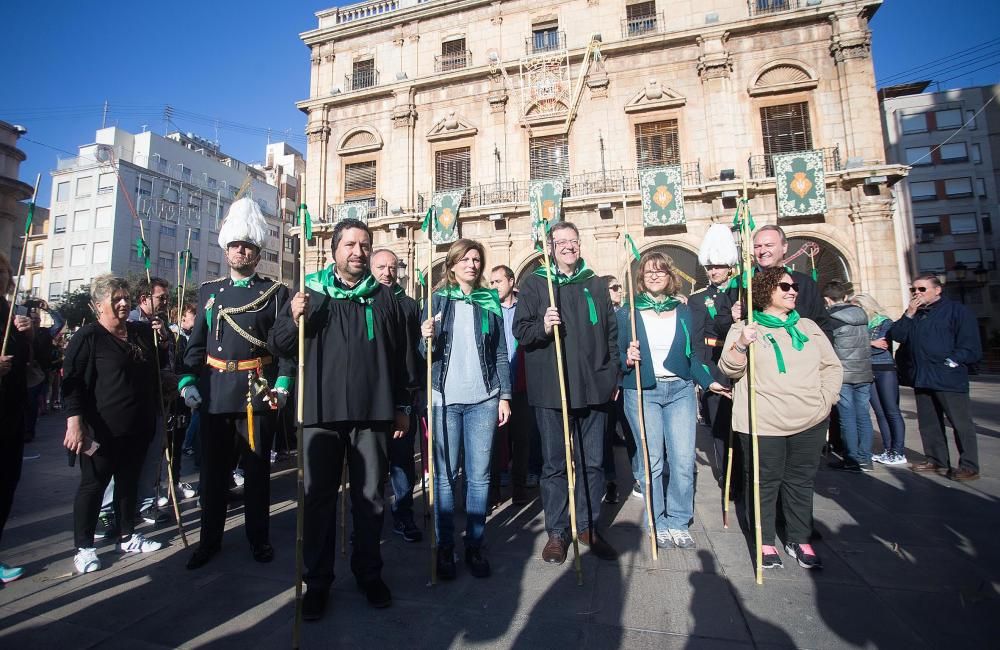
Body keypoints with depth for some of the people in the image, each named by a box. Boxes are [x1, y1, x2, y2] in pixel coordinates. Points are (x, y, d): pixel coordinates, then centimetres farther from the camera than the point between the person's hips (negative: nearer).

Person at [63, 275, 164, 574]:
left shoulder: (142, 332, 10)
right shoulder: (87, 337, -8)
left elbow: (153, 372, 24)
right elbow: (72, 381, -13)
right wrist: (74, 421, -21)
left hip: (137, 428, 6)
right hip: (102, 430, -6)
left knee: (129, 482, 16)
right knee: (93, 485, 7)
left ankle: (128, 537, 29)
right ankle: (83, 547, 21)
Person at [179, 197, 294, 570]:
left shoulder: (276, 292, 1)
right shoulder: (208, 291, 12)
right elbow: (196, 342, 12)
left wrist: (283, 383, -13)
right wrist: (187, 381, 1)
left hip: (258, 392, -3)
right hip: (214, 392, 3)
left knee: (257, 468, 8)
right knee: (213, 469, 12)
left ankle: (259, 538, 24)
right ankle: (210, 539, 29)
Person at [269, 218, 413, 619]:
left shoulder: (384, 298, 8)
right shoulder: (311, 292, 7)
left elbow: (402, 356, 10)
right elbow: (277, 346, 7)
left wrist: (402, 406, 7)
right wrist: (294, 319, -14)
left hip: (373, 413, 1)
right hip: (321, 412, 0)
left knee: (370, 496, 10)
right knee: (318, 497, 9)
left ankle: (369, 574, 29)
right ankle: (317, 581, 26)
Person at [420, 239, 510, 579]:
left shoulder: (490, 301, 9)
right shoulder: (438, 299, 6)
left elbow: (501, 354, 9)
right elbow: (426, 353, 5)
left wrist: (505, 396, 3)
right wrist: (427, 339, -17)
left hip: (483, 399, 1)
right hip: (445, 398, -1)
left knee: (479, 475, 5)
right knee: (445, 474, 5)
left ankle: (475, 545, 20)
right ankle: (445, 546, 19)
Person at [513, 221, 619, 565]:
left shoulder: (596, 284, 11)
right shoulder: (534, 283, 2)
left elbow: (611, 332, 15)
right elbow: (520, 330, -1)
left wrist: (613, 376, 11)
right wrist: (542, 327, -22)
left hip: (594, 388, 3)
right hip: (550, 390, -3)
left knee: (592, 461, 11)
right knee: (554, 464, 7)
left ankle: (589, 526, 29)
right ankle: (556, 532, 23)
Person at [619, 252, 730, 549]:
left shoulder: (683, 311, 11)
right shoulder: (627, 313, 3)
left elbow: (692, 355, 15)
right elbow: (617, 354, 2)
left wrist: (709, 381, 6)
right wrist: (627, 360, -18)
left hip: (680, 390, 3)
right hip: (642, 392, -2)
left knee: (684, 460, -1)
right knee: (651, 461, 2)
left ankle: (678, 522, 19)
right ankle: (657, 523, 20)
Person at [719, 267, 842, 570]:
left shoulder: (808, 327, 13)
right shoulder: (745, 328, -1)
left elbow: (832, 366, 16)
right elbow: (729, 369, -10)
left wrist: (825, 399, 2)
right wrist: (740, 345, -29)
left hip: (810, 422, 5)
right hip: (763, 424, -4)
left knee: (801, 482, 15)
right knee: (764, 483, 5)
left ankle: (799, 540, 31)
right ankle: (765, 542, 20)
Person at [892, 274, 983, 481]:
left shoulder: (957, 310, -3)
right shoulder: (913, 313, 15)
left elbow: (971, 345, -7)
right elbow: (897, 335, 3)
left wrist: (953, 361, -15)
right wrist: (909, 314, -6)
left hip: (949, 379, -6)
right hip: (921, 378, 6)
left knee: (961, 423, -1)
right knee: (928, 423, 12)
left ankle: (969, 466, 7)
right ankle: (937, 460, 23)